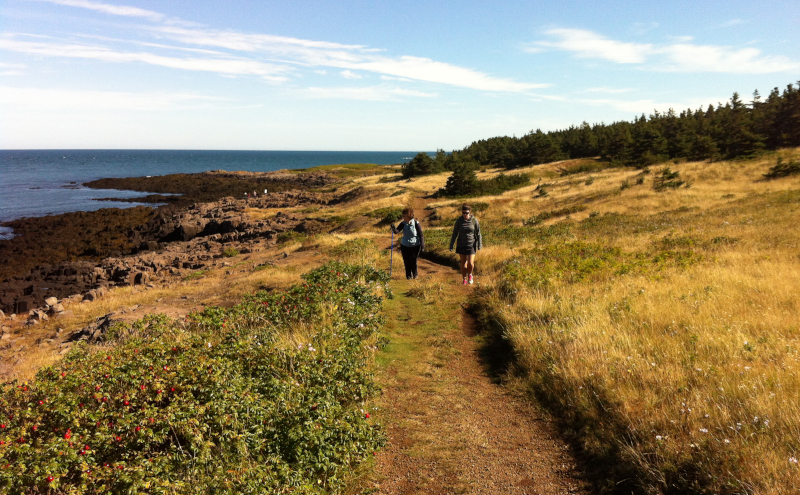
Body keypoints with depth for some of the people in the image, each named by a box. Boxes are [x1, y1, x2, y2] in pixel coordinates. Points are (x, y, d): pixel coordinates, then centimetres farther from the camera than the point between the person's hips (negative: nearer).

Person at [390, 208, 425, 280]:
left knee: (413, 261, 2)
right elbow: (397, 231, -18)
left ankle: (414, 275, 26)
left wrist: (422, 246, -10)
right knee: (406, 262, 7)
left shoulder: (416, 224, -15)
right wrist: (393, 228, -41)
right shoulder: (403, 224, -6)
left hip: (415, 246, -3)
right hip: (405, 246, 3)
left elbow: (421, 236, -10)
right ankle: (408, 276, 26)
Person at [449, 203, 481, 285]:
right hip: (461, 244, 1)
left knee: (470, 263, -8)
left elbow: (478, 233, -2)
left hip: (471, 244, -1)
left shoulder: (474, 220, -9)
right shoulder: (459, 221, -6)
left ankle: (470, 274, 24)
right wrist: (451, 245, -1)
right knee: (463, 263, 7)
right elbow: (455, 233, 0)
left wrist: (479, 245, -2)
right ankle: (464, 279, 26)